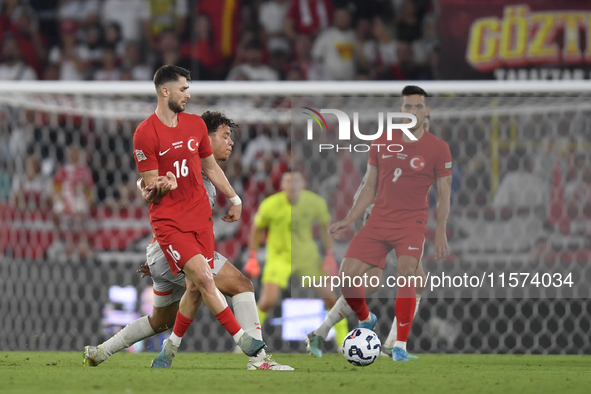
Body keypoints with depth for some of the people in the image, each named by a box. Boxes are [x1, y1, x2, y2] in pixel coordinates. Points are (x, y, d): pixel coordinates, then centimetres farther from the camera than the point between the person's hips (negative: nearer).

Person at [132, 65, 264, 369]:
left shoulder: (196, 124, 10)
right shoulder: (145, 133, -9)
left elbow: (211, 167, 23)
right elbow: (150, 186, -7)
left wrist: (234, 199, 24)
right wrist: (161, 185, -29)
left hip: (200, 216, 6)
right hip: (168, 221, -6)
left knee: (196, 287, 1)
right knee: (203, 277, -19)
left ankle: (170, 348, 17)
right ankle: (241, 339, -15)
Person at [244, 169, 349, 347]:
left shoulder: (315, 202, -14)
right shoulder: (270, 205, -19)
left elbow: (324, 226, 3)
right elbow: (257, 228, -2)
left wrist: (330, 256, -1)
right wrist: (252, 258, -2)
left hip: (307, 254, 2)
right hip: (279, 256, -2)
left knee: (330, 297, -1)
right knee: (268, 301, -18)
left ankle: (343, 338, 17)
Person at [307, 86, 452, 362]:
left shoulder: (438, 149, -2)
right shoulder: (381, 143, 8)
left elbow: (444, 195, 1)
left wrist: (440, 233, -8)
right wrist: (348, 221, 8)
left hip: (412, 222, -4)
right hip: (379, 220, 4)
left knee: (406, 272, -27)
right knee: (347, 274, -7)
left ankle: (400, 346, -21)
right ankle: (365, 319, 23)